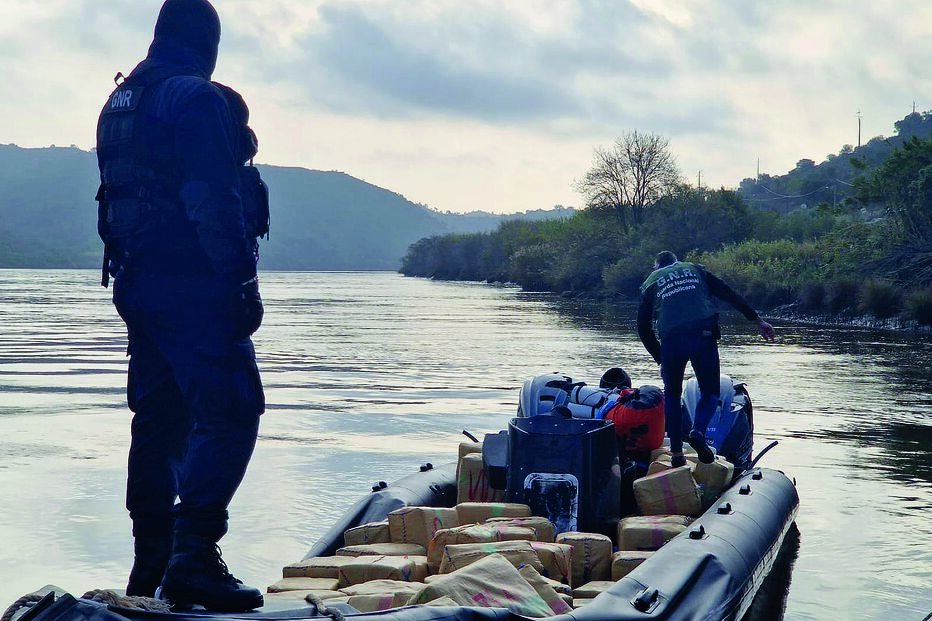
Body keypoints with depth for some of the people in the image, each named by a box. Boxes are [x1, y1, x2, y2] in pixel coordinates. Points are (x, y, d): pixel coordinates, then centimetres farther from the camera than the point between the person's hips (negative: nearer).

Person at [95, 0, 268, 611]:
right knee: (229, 414, -10)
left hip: (137, 281, 9)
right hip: (192, 284, -9)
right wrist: (243, 281, -18)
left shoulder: (119, 102, 18)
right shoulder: (198, 99, -11)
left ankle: (151, 564, 17)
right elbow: (213, 201, -19)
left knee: (159, 420, 13)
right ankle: (193, 559, -18)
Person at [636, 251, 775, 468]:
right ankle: (698, 432, -15)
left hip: (671, 341, 0)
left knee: (672, 395, 17)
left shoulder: (650, 283, 20)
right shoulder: (695, 270, 22)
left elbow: (643, 328, 15)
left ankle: (677, 452, 10)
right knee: (710, 392, 13)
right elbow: (729, 294, 13)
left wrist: (660, 359, 21)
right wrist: (758, 320, 11)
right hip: (704, 338, 0)